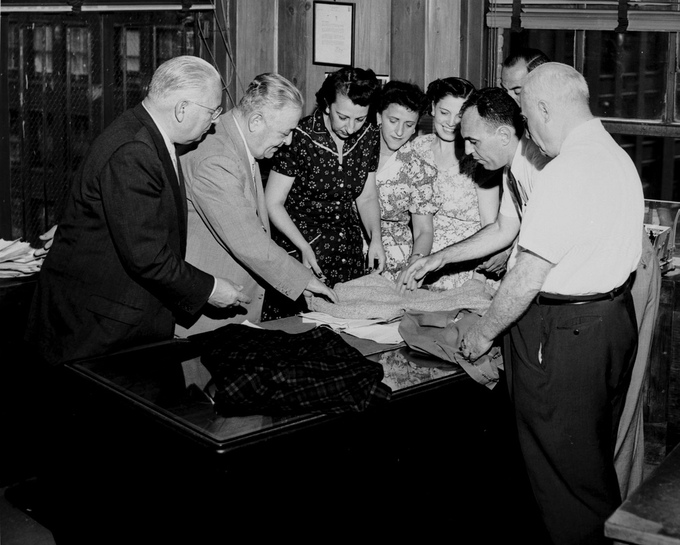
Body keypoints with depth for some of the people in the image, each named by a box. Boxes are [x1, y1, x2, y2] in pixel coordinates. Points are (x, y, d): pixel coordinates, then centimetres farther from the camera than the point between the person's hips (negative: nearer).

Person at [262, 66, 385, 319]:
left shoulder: (369, 136, 0)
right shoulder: (300, 138, -16)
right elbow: (273, 203, -10)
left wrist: (375, 238, -5)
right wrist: (305, 247, -21)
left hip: (350, 252, 5)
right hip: (300, 247, -4)